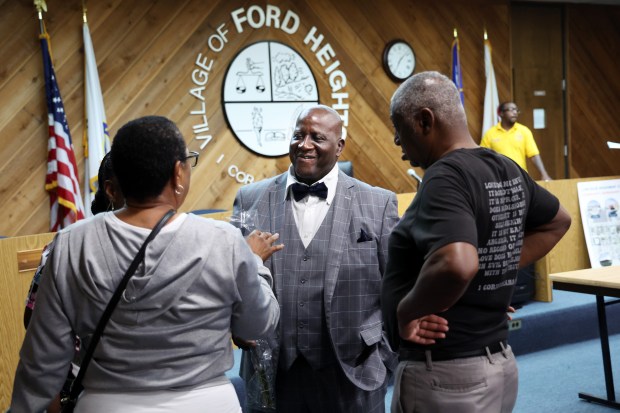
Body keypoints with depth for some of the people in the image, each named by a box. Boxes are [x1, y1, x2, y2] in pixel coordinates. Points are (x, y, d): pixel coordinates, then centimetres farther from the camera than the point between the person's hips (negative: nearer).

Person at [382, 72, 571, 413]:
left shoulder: (445, 177, -21)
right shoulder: (507, 170, 6)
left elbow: (456, 265, -38)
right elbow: (557, 221, 23)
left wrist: (405, 311, -21)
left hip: (444, 374, -8)